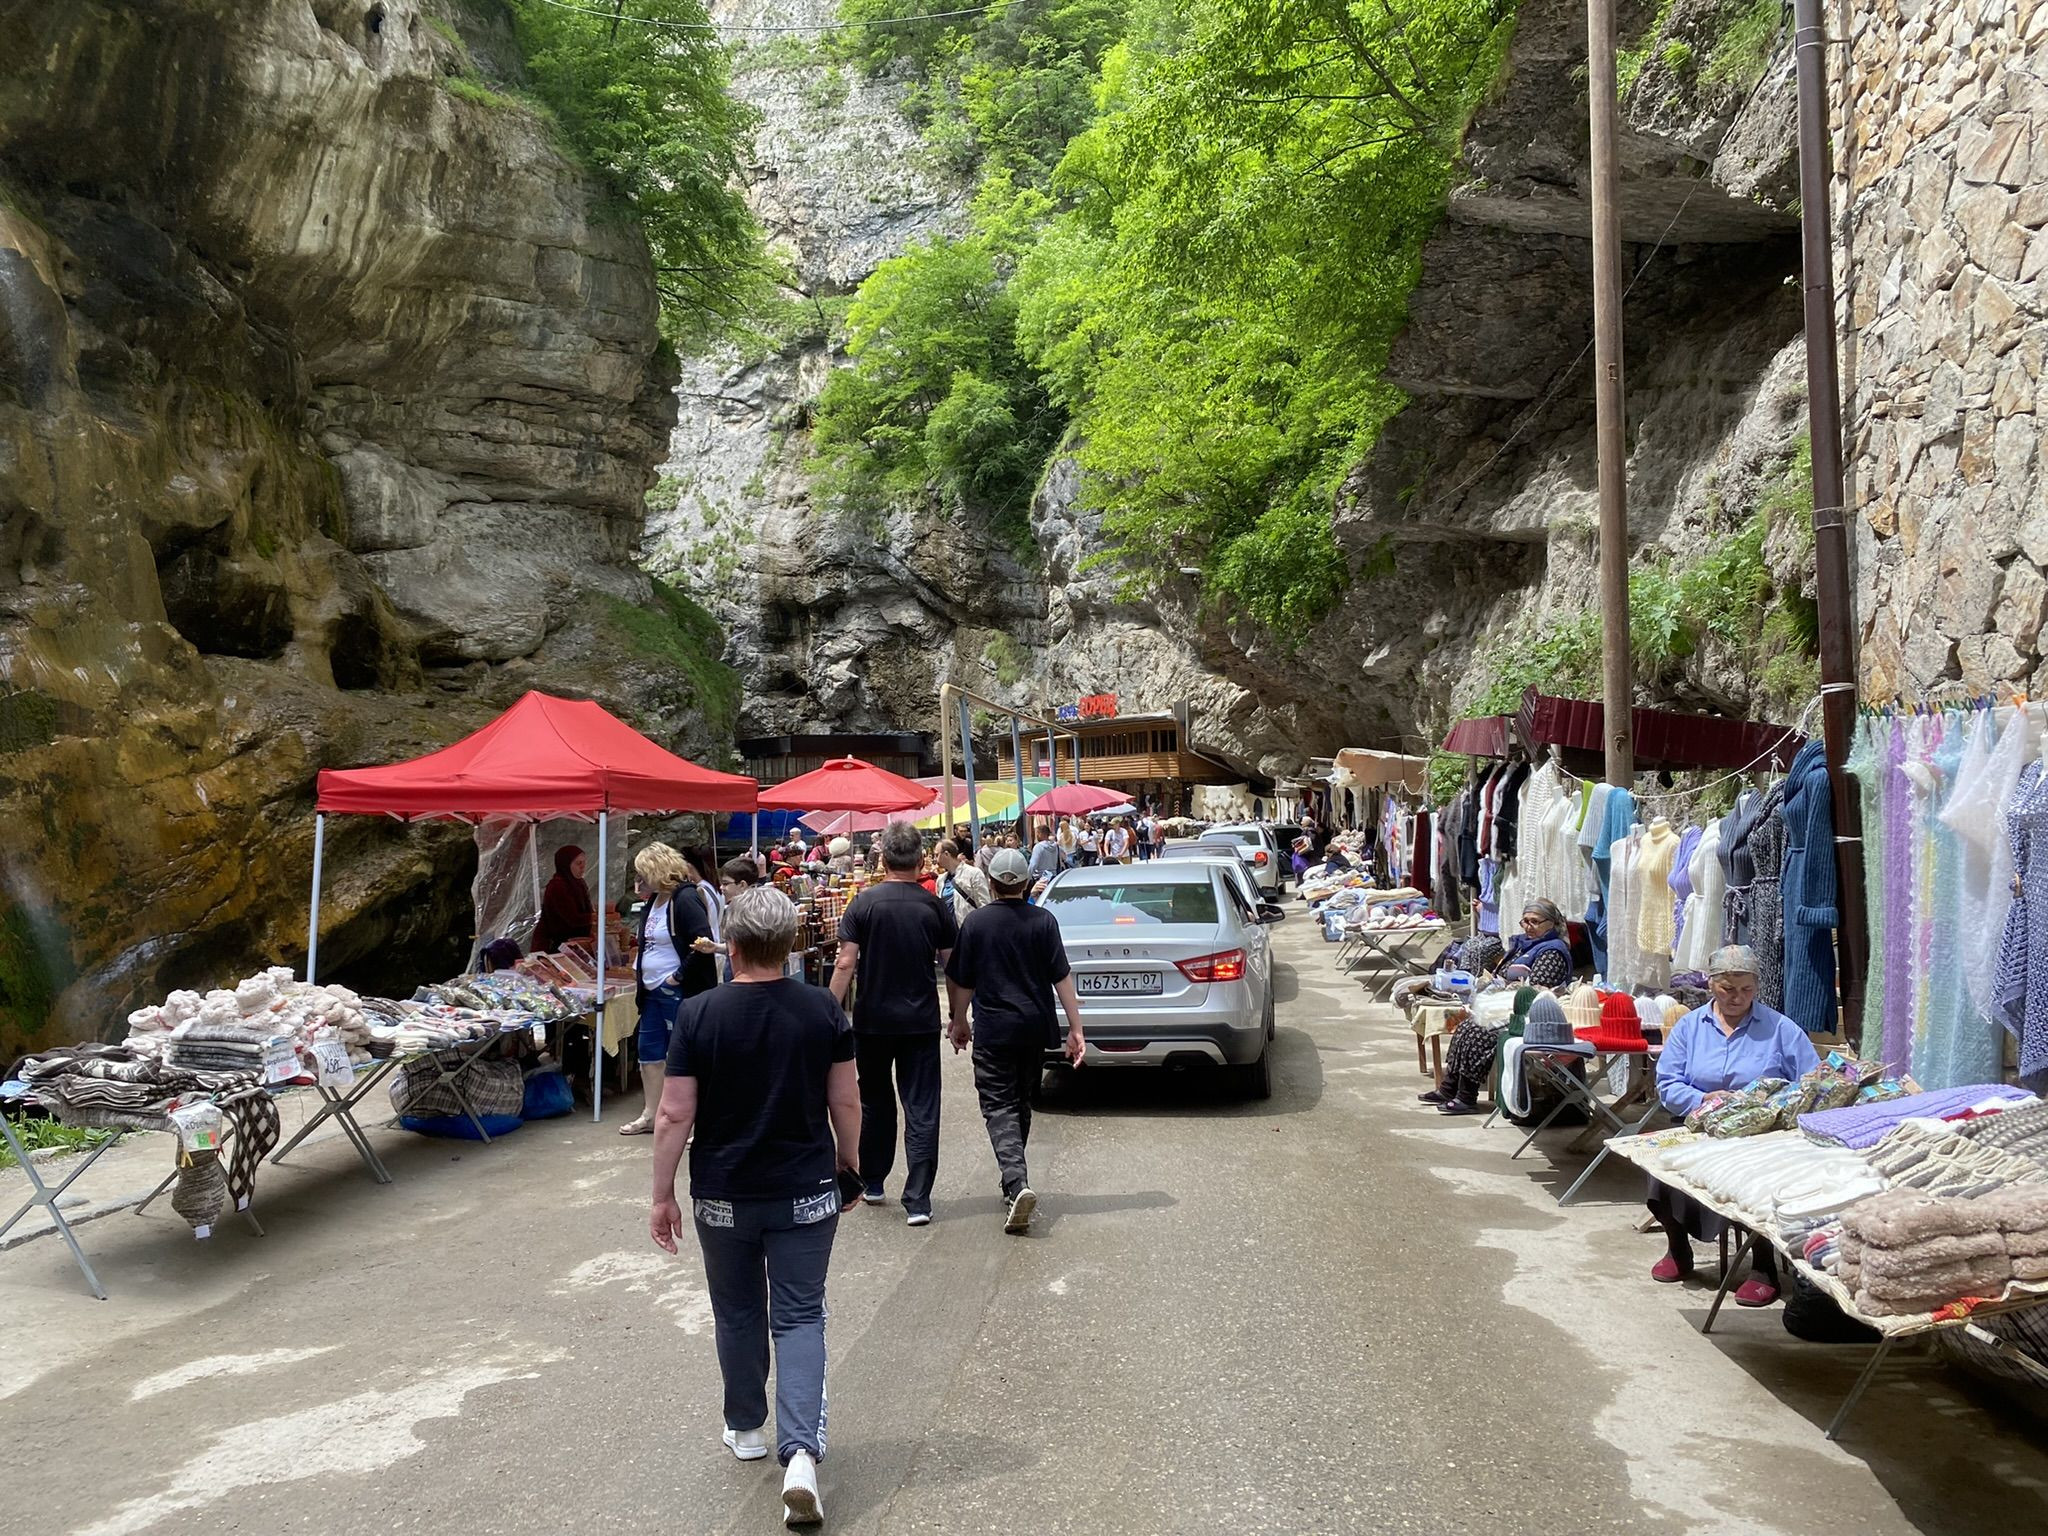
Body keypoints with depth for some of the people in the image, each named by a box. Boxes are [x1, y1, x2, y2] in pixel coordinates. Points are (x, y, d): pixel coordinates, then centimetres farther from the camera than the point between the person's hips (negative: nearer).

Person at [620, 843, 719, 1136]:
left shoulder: (685, 899, -18)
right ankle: (651, 1115, 27)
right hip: (653, 991, 10)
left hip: (679, 992, -10)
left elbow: (704, 943, -24)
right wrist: (640, 976, 15)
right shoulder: (653, 901, 11)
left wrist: (679, 975, -18)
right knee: (649, 1052, 15)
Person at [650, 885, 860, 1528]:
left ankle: (746, 1428, 37)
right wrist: (846, 1165, 15)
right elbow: (846, 1103, -2)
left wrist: (662, 1196, 1)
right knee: (800, 1319, 7)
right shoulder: (823, 1009, -9)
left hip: (724, 1196, 0)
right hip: (807, 1192, 0)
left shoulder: (699, 1014, -12)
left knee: (738, 1316, 19)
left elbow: (675, 1116, -10)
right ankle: (801, 1451, -8)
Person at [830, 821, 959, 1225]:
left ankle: (872, 1181, 32)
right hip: (922, 1023, 0)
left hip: (872, 1021, 0)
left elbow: (846, 964, -10)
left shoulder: (864, 903, -7)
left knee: (875, 1101, 19)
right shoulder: (935, 907, -4)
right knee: (921, 1111, 2)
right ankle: (917, 1201, -2)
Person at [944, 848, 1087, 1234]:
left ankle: (1016, 1183, -21)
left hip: (992, 1029, -3)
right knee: (1021, 1102, 19)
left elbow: (961, 981, 1)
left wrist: (959, 1021, 17)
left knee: (998, 1106, -1)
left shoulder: (975, 923, -5)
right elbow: (1062, 977, -5)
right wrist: (1075, 1027, -1)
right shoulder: (1043, 921, -3)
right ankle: (1014, 1180, 28)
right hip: (1035, 1026, 3)